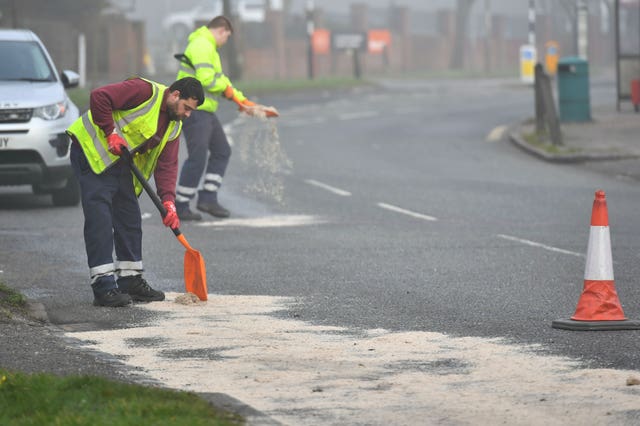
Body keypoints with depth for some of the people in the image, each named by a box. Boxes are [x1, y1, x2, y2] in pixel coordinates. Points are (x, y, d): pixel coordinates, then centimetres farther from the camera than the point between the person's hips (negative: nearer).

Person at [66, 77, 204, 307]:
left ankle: (130, 281, 21)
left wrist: (168, 201, -10)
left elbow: (167, 165, 4)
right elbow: (99, 97, -24)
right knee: (100, 218, -12)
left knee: (130, 217, 11)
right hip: (92, 151, -9)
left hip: (121, 162, 9)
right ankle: (103, 287, -14)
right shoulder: (146, 92, -18)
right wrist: (111, 133, -22)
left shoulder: (174, 126, 8)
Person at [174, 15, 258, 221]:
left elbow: (221, 80, 26)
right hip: (194, 110, -11)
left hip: (206, 111, 11)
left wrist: (242, 101, 21)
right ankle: (180, 206, -5)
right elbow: (206, 80, -24)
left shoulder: (209, 47, 22)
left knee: (222, 151, 13)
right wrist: (226, 87, -6)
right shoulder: (202, 45, -14)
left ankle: (207, 198, 12)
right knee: (197, 158, -10)